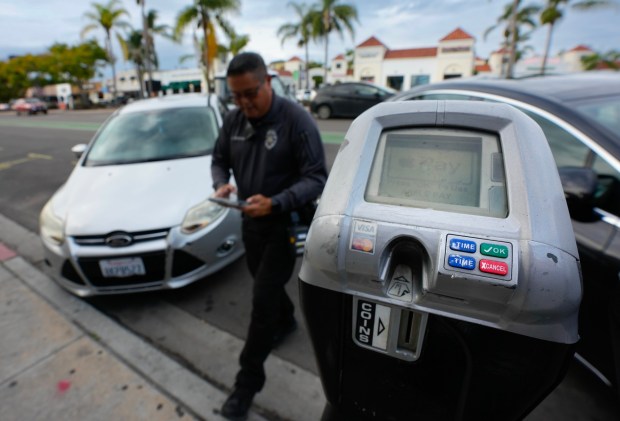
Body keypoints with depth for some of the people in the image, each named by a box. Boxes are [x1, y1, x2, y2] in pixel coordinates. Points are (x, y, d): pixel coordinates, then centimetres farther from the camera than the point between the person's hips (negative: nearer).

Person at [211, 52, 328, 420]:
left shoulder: (296, 119, -18)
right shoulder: (233, 120, 1)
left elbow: (316, 178, -20)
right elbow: (220, 159, 12)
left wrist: (275, 203, -33)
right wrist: (222, 183, -11)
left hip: (284, 224, -6)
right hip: (251, 221, 7)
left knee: (263, 298, -2)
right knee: (266, 284, 23)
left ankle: (249, 380, 18)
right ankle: (286, 321, 54)